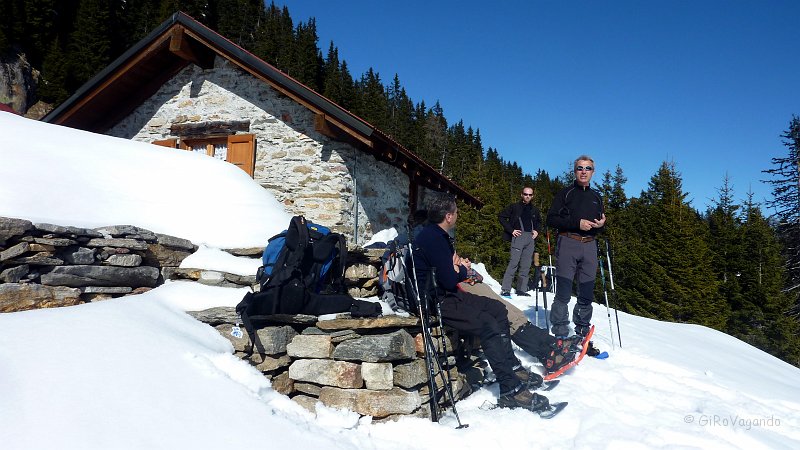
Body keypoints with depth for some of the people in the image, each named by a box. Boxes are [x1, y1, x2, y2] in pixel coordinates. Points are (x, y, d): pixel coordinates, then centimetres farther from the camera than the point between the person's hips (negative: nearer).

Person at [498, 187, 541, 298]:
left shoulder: (534, 209, 18)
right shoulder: (514, 207, 4)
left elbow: (539, 222, 33)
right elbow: (501, 216, 1)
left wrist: (537, 230, 13)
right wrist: (511, 230, -6)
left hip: (531, 238, 5)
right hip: (518, 236, -5)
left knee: (526, 265, 7)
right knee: (514, 262, -14)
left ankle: (521, 289, 14)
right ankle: (505, 289, -13)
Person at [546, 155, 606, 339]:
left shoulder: (597, 197, 19)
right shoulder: (565, 193, 5)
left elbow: (600, 225, 24)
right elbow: (551, 219, -3)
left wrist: (601, 224, -1)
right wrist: (577, 223, -14)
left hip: (589, 246, 5)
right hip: (568, 243, -4)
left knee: (587, 292, 6)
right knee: (563, 291, -6)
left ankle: (583, 332, 18)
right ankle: (560, 333, 1)